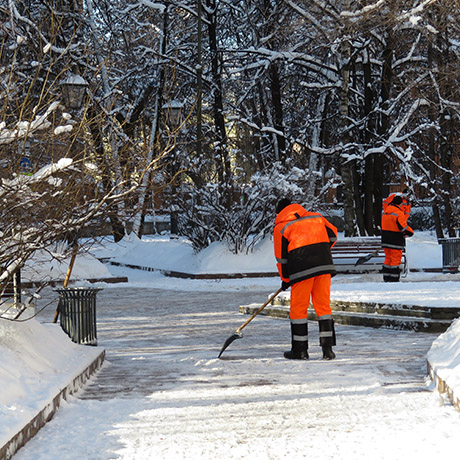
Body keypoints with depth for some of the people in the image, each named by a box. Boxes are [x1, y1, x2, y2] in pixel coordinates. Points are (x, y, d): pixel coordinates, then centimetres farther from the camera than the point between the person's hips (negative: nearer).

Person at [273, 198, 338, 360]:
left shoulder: (280, 227, 6)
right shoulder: (316, 217, 17)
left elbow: (282, 257, 6)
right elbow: (332, 235, 23)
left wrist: (285, 279, 17)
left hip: (302, 268, -4)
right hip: (324, 265, 4)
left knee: (298, 308, 7)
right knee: (323, 305, 9)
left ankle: (300, 350, 10)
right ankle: (327, 348, 5)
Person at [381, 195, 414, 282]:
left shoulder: (385, 212, 10)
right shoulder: (399, 213, -15)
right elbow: (403, 226, -19)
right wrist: (410, 232, -5)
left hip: (385, 239, 7)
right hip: (395, 240, -7)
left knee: (388, 258, 15)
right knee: (395, 259, -2)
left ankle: (386, 278, 16)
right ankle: (394, 279, -3)